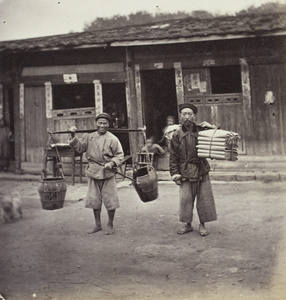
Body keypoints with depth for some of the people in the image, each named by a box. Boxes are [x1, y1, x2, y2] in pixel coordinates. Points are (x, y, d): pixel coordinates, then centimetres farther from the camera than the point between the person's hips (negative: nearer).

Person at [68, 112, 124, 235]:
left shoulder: (112, 139, -5)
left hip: (107, 173, -3)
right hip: (93, 173, 4)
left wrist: (112, 163, -18)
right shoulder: (89, 137, 5)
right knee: (94, 200, 10)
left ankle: (110, 225, 17)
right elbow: (79, 147, 4)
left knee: (110, 200, 2)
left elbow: (120, 155, -2)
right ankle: (97, 225, 24)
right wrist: (73, 137, -9)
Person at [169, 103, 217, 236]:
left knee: (204, 199, 4)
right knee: (186, 199, 2)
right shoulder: (177, 135, 0)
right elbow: (173, 156, 3)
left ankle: (202, 225, 18)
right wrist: (175, 173, -3)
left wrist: (212, 128, -6)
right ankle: (188, 224, 19)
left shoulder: (202, 131, 1)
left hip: (202, 171, 1)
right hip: (186, 173, -1)